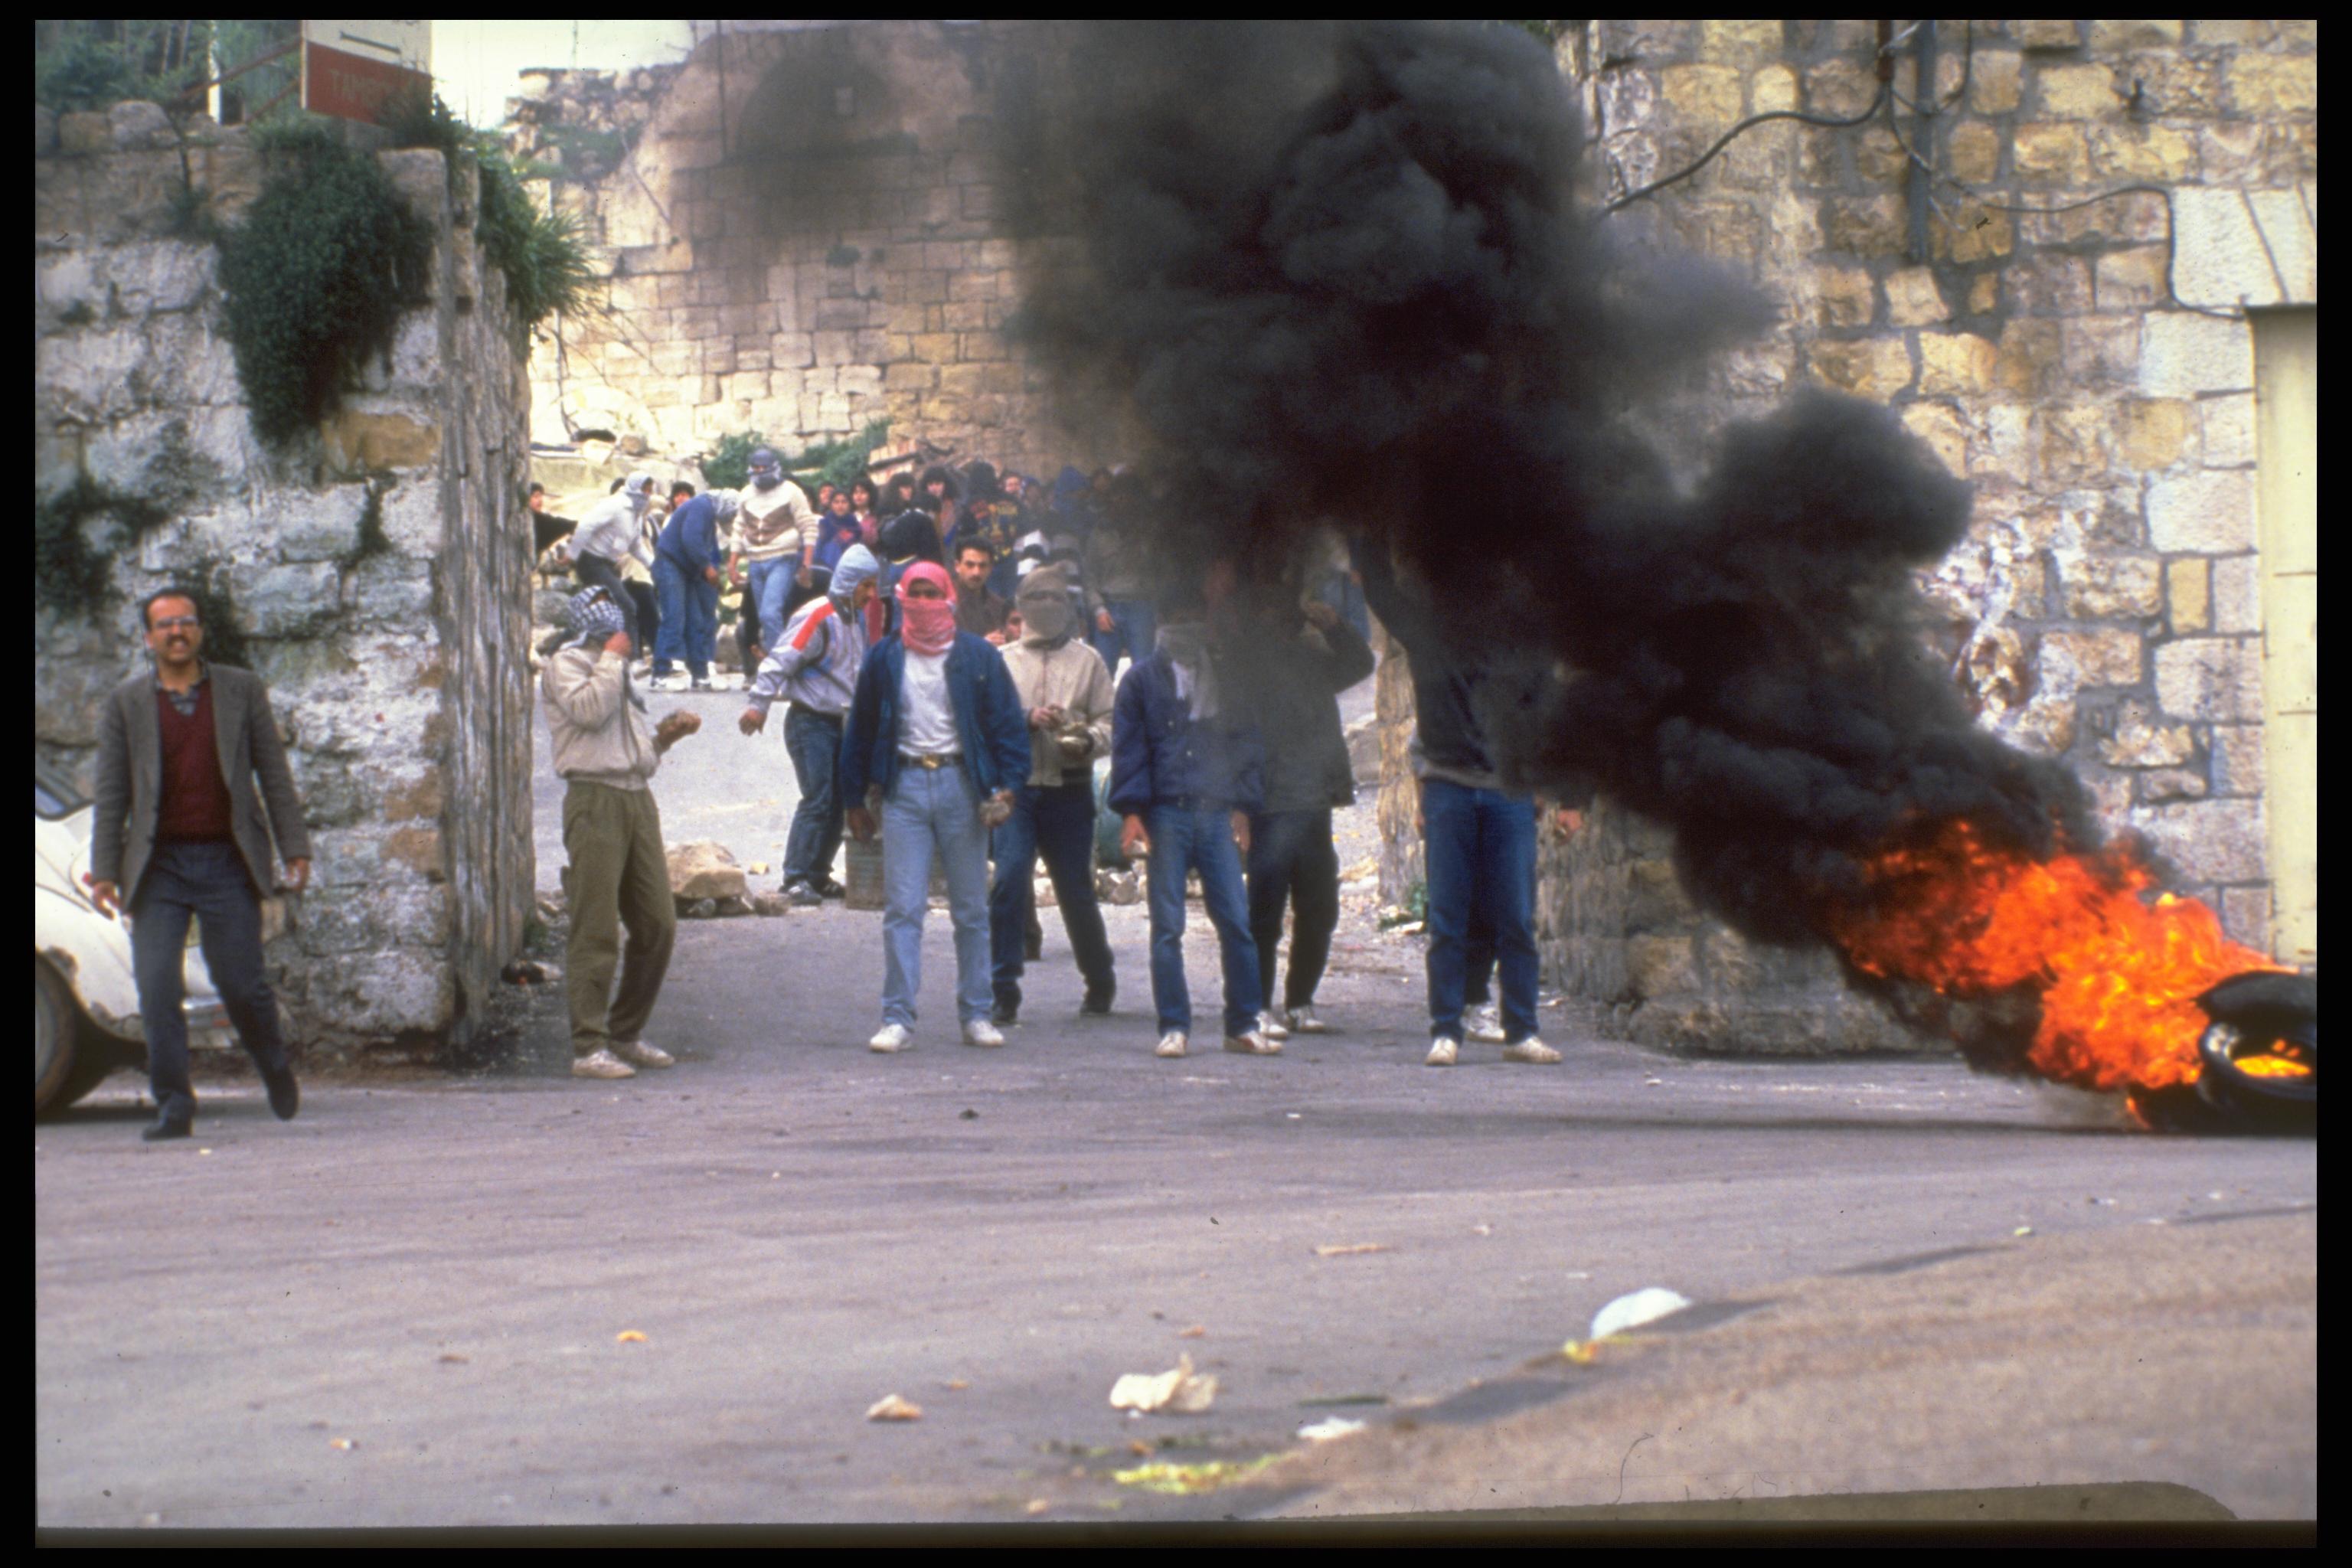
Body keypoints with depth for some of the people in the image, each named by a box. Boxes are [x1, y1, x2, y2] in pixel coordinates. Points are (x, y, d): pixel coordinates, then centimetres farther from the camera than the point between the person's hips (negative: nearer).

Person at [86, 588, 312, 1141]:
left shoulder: (242, 691, 8)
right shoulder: (125, 703, 8)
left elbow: (275, 775, 8)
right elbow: (110, 794, 7)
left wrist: (296, 849, 2)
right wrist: (103, 871, 0)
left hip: (227, 863, -1)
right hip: (158, 864, 1)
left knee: (242, 983, -1)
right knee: (157, 988, -8)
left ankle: (275, 1067, 27)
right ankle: (173, 1105, -2)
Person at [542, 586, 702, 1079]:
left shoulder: (619, 670, 25)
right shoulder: (565, 664, 0)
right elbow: (589, 709, -19)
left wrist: (665, 735, 11)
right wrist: (612, 658, -8)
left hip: (638, 799, 8)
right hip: (596, 800, -8)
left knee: (657, 925, 6)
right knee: (596, 930, -9)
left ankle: (627, 1033, 18)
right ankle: (588, 1047, -7)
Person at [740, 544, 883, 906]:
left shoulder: (857, 617, 12)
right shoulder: (818, 617, -14)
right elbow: (781, 660, -19)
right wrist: (759, 704, -24)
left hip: (840, 723, 8)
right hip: (810, 722, -8)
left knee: (840, 801, 7)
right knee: (817, 800, -14)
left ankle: (818, 876, 15)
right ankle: (796, 878, -11)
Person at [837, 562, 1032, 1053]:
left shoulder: (978, 658, 3)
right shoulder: (883, 660, 7)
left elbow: (1008, 723, 3)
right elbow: (860, 730, 11)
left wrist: (1006, 786, -8)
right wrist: (855, 799, 8)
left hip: (961, 785, 0)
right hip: (904, 786, 0)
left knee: (971, 910, 6)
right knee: (902, 908, -5)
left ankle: (976, 1015, 15)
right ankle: (897, 1017, -4)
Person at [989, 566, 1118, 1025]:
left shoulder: (1087, 661, 9)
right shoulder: (1003, 660, 9)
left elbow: (1109, 721, 4)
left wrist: (1087, 740, -16)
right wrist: (1027, 718, -14)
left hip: (1070, 790, 1)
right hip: (1018, 787, 0)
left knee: (1076, 890, 7)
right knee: (1010, 879, -15)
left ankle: (1100, 982, 27)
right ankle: (1004, 990, -11)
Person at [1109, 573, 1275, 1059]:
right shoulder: (1144, 678, 7)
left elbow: (1245, 741, 18)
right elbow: (1127, 746, 4)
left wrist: (1243, 805, 8)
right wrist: (1130, 810, -5)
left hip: (1217, 814, 2)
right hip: (1166, 814, -2)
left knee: (1236, 920, -3)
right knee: (1168, 924, -1)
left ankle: (1244, 1024, 4)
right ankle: (1174, 1027, 4)